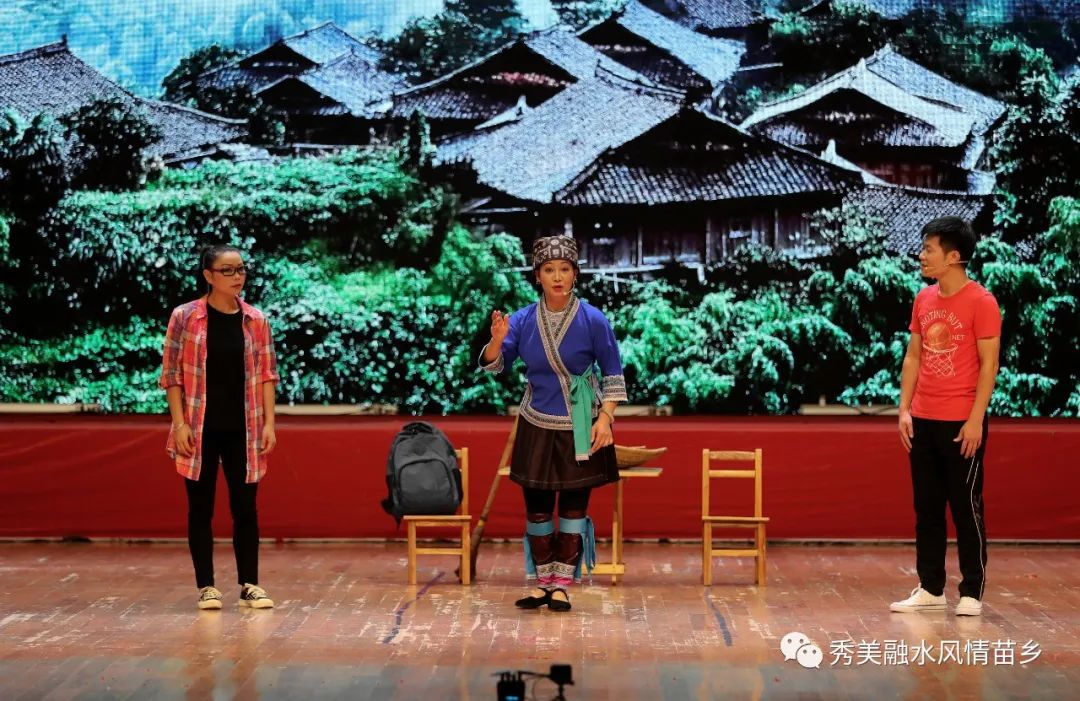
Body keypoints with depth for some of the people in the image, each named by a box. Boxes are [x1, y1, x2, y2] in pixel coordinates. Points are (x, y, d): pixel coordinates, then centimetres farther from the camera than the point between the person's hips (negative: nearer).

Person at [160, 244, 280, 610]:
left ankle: (250, 584, 13)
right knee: (201, 507, 4)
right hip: (200, 429, -2)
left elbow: (266, 373, 7)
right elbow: (172, 373, -3)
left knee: (245, 506, 4)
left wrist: (269, 422, 0)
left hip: (242, 429, 2)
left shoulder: (255, 320, 5)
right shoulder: (185, 317, -3)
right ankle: (206, 586, 12)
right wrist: (179, 423, -9)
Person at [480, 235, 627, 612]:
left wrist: (605, 418, -13)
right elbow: (494, 365, -6)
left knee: (574, 506, 3)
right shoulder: (523, 320, -6)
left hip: (580, 429, -2)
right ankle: (542, 582, 18)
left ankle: (562, 584, 12)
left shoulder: (593, 320, -11)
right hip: (537, 426, 2)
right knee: (536, 508, 6)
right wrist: (497, 340, -26)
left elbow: (613, 373, -5)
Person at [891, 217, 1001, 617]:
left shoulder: (981, 302, -9)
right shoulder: (924, 300, 10)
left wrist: (975, 420, -15)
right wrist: (904, 410, 6)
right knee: (926, 509, 10)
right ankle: (930, 590, 18)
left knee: (966, 509, 1)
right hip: (922, 421, 6)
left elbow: (989, 364, -11)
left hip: (962, 423, -6)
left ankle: (972, 593, 9)